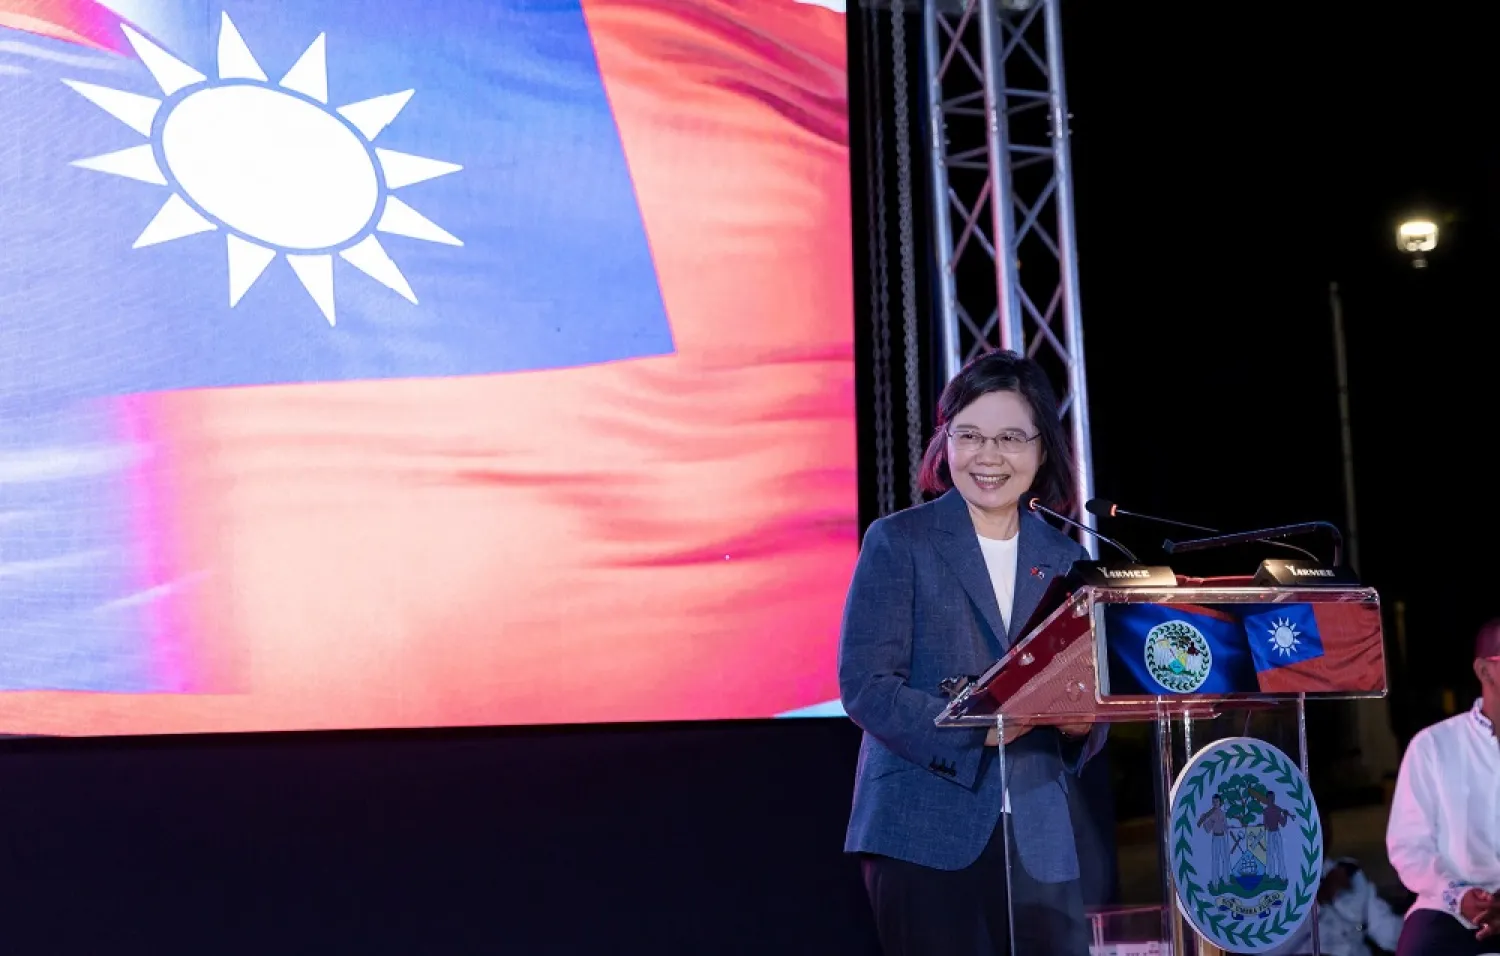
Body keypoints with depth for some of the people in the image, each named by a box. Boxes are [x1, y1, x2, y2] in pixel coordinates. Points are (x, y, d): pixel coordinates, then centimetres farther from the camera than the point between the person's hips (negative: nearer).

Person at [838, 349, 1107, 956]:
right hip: (925, 832, -3)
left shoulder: (1063, 559, 11)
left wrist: (1081, 722, -11)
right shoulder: (899, 541, -1)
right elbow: (864, 685, -9)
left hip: (1040, 840, 4)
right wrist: (974, 727, -21)